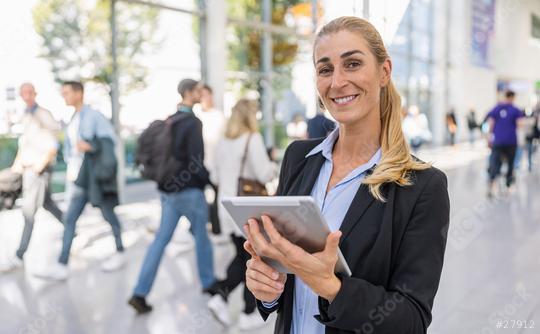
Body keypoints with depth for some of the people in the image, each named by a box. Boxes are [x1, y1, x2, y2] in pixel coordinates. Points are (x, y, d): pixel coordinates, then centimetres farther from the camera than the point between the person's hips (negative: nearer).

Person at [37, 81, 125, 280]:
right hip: (79, 178, 7)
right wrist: (70, 167, 8)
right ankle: (61, 266, 3)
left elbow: (110, 139, -13)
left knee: (108, 215, 7)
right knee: (69, 219, 1)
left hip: (96, 176, -7)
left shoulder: (94, 116, -8)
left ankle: (120, 254, 25)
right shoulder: (73, 120, 14)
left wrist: (90, 147, -23)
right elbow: (70, 146, 19)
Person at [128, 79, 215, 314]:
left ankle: (140, 293, 4)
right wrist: (209, 179, -4)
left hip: (168, 189, 7)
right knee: (201, 236, 12)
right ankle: (208, 282, 29)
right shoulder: (193, 122, -14)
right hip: (189, 190, -7)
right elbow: (195, 161, -19)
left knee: (161, 239, 7)